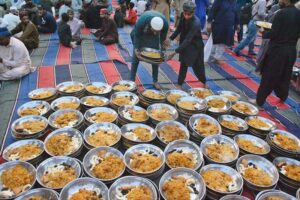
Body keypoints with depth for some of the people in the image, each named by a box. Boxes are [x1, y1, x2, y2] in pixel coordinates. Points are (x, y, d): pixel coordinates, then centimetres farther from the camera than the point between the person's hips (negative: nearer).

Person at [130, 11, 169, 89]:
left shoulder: (165, 23, -33)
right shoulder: (142, 21, -41)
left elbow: (163, 37, -14)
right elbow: (137, 35, -24)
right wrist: (136, 48, -31)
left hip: (154, 38, 2)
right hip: (141, 35, -2)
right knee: (136, 57, -2)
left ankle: (155, 81, 12)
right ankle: (132, 80, 7)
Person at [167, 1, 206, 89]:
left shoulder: (196, 23, -34)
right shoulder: (183, 16, -14)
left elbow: (188, 39, -38)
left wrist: (175, 52, -43)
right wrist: (170, 38, -8)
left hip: (195, 46, -4)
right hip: (185, 44, 4)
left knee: (197, 66, 8)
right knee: (183, 64, 2)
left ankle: (204, 82, 34)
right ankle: (179, 84, 11)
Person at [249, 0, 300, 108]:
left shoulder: (281, 13, -15)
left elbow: (273, 33, -17)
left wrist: (264, 33, 1)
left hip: (277, 50, -6)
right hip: (291, 50, 6)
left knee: (268, 76, 2)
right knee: (285, 77, 18)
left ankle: (259, 100, 10)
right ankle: (282, 97, 32)